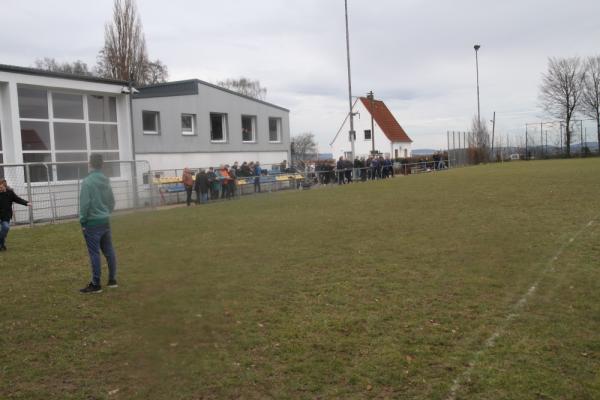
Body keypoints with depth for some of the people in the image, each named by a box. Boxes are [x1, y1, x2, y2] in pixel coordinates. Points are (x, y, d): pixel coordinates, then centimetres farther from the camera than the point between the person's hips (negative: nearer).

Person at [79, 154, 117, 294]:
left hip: (92, 222, -7)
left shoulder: (87, 181, -14)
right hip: (105, 221, 7)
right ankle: (112, 279, 20)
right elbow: (112, 201, 14)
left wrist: (82, 221, -7)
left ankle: (96, 284, 1)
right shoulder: (106, 181, 8)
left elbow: (85, 204, -16)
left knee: (94, 253, -3)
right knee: (109, 251, 12)